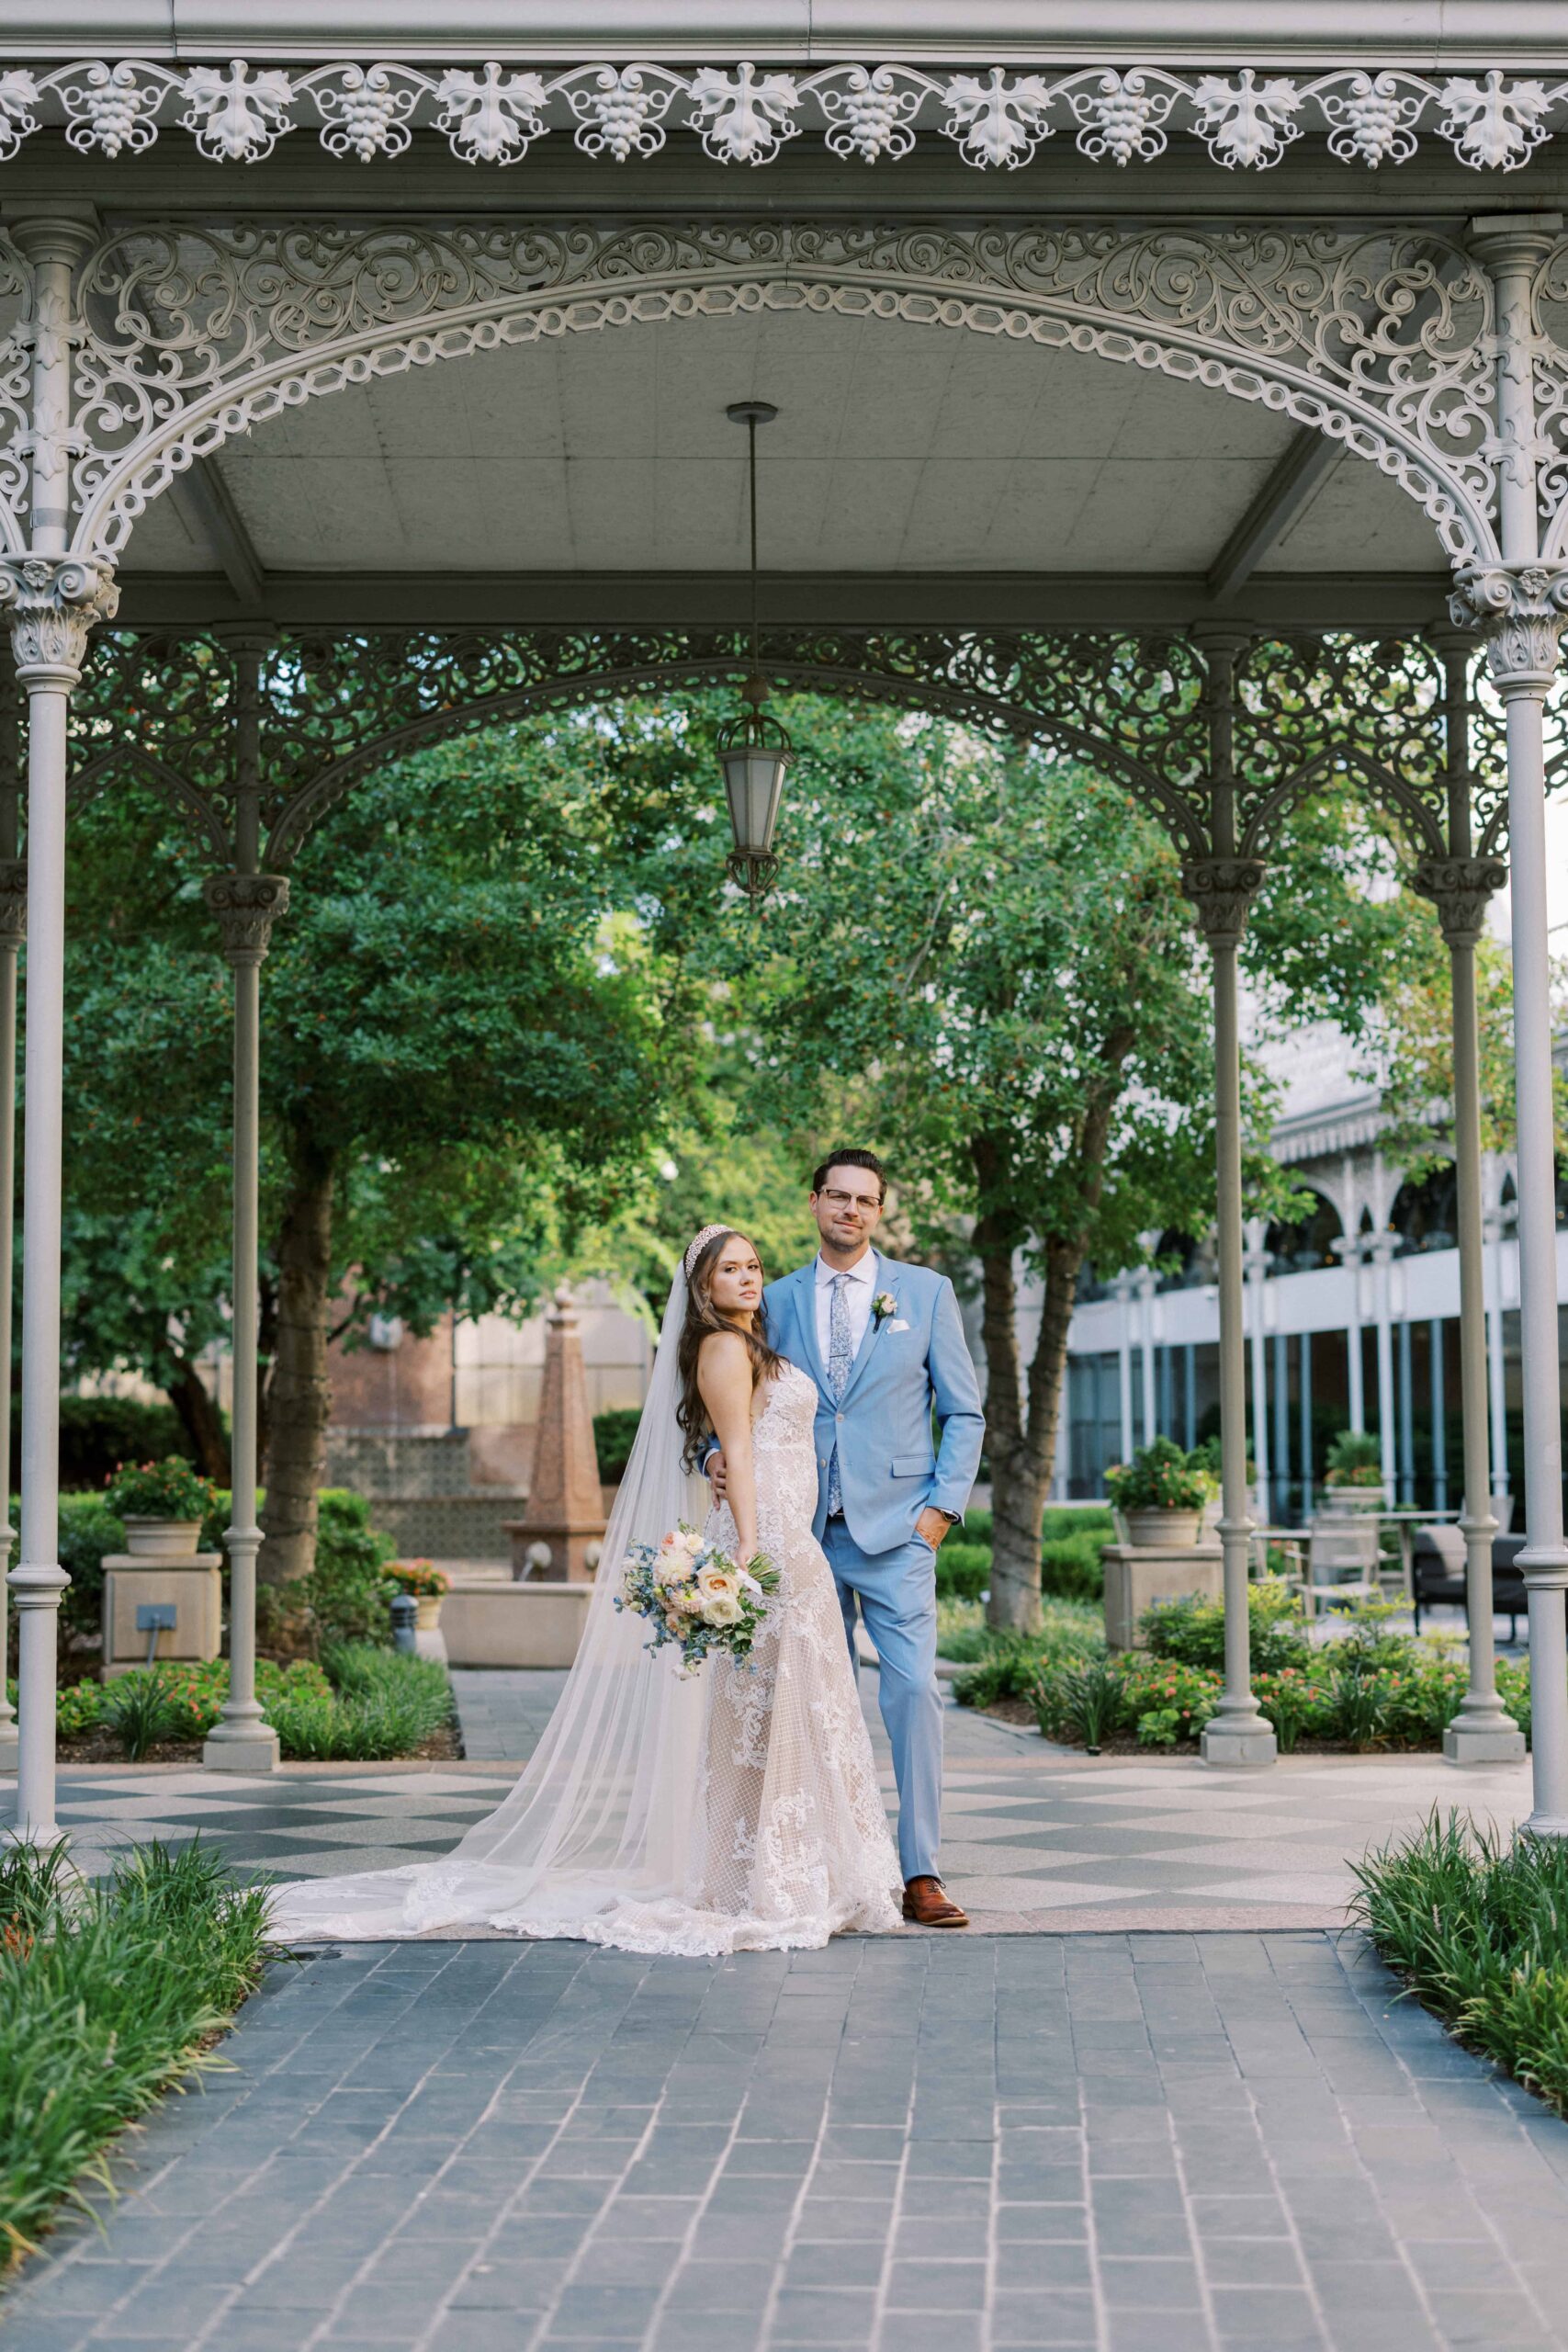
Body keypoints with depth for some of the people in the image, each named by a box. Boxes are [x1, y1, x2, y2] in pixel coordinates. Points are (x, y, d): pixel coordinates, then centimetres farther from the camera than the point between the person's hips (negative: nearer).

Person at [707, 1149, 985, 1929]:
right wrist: (719, 1451, -7)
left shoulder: (925, 1292, 6)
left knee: (912, 1690, -12)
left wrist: (944, 1505, -4)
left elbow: (964, 1412, 7)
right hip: (806, 1531, 2)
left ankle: (920, 1873, -8)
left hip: (894, 1528, -2)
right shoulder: (775, 1300, 11)